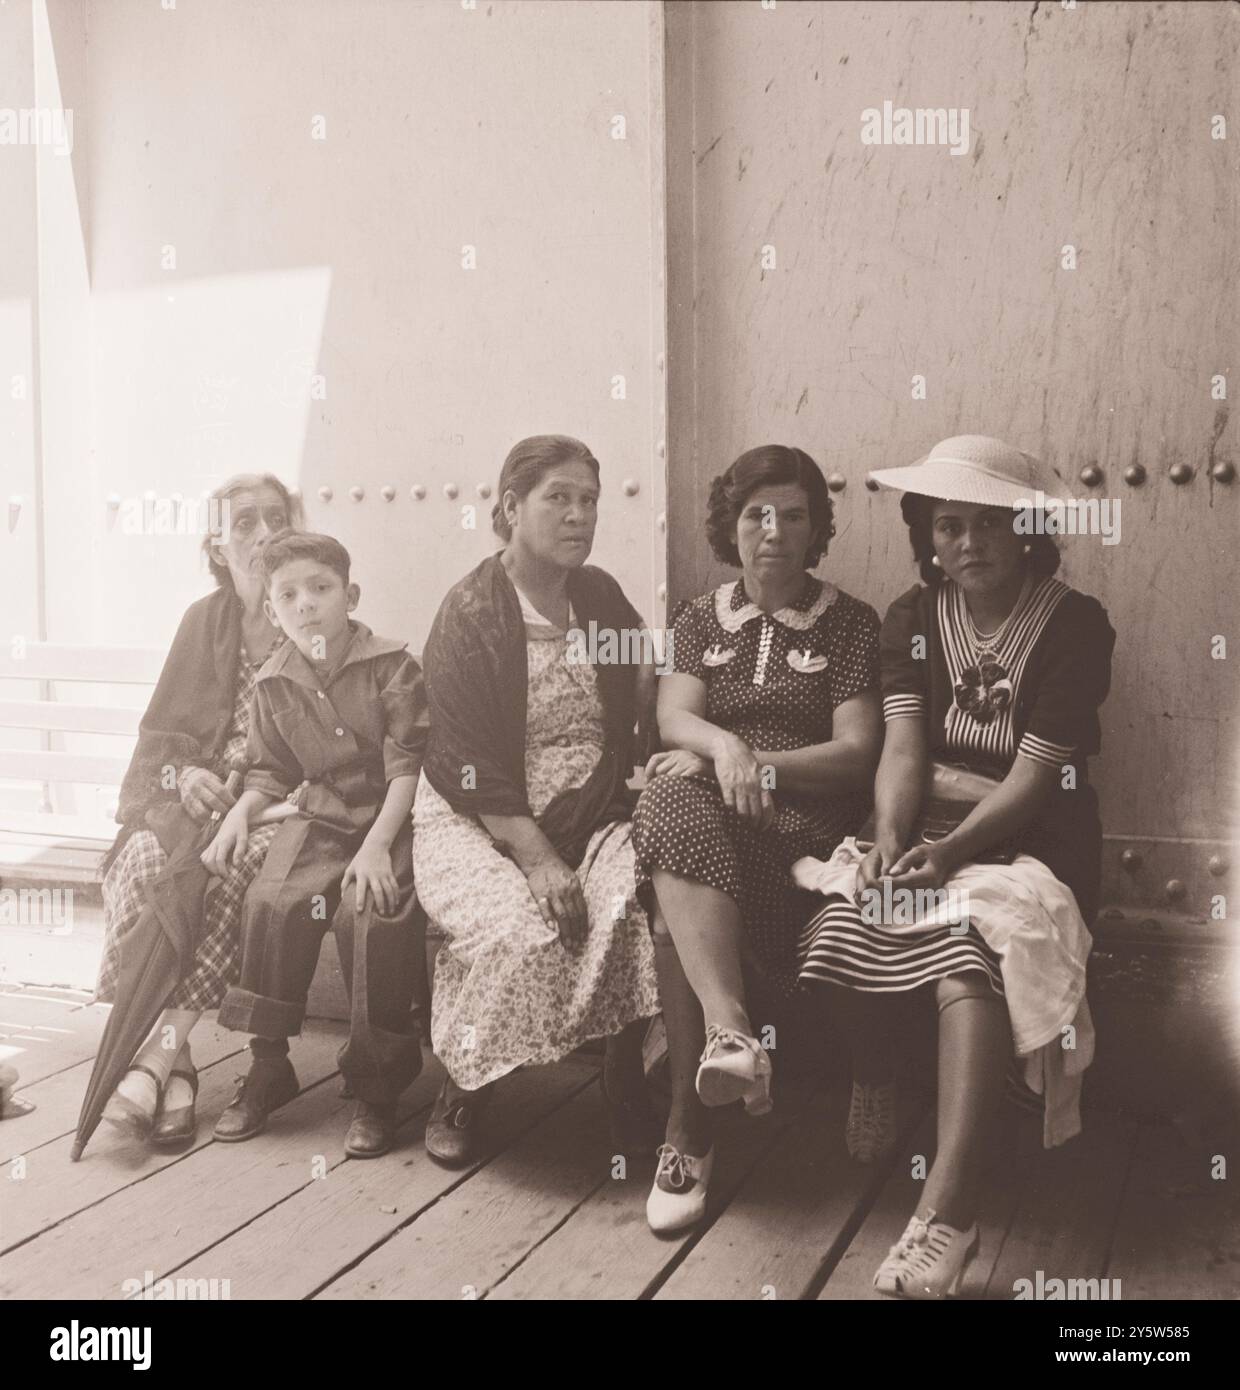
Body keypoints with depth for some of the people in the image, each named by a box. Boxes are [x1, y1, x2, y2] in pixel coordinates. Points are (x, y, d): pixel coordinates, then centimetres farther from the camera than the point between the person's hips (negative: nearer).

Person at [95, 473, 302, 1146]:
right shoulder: (205, 620, 12)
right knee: (146, 856, -29)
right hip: (200, 795, 3)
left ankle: (157, 1049, -31)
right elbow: (159, 734, 10)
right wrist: (185, 775, -13)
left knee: (234, 867, -35)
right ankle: (175, 1064, -28)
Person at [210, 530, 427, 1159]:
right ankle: (268, 1066, -4)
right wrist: (240, 811, -2)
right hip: (319, 819, 4)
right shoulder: (274, 683, 7)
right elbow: (271, 772, 18)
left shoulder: (391, 665, -8)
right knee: (271, 900, -23)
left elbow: (408, 764, -12)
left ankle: (377, 1088, -12)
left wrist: (377, 843, -22)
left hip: (389, 820, -4)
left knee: (372, 910, -29)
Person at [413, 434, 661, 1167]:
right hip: (479, 823, -4)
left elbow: (646, 697, 19)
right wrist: (541, 861, -21)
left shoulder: (602, 597, 11)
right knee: (521, 931, -30)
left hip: (593, 815, 4)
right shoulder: (470, 613, -5)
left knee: (644, 904, -27)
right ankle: (466, 1091, -3)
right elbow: (473, 766, -12)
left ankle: (627, 1078, -5)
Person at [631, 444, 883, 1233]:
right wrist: (724, 746, -21)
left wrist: (758, 767, -13)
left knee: (678, 909, -31)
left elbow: (857, 752, 0)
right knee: (678, 811, -36)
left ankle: (689, 1132, -25)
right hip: (701, 808, 3)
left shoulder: (850, 624, 10)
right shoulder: (701, 620, 19)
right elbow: (674, 718, 2)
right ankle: (731, 1030, -47)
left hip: (803, 814, -2)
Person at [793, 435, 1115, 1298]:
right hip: (927, 825, 4)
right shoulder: (912, 620, 9)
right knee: (838, 924, -26)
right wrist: (890, 839, -23)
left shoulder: (1074, 627, -4)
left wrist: (949, 851, -27)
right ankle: (874, 1085, 4)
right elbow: (904, 747, -4)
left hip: (1029, 838, -4)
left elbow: (1034, 774, -13)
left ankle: (949, 1210, -39)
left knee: (969, 945, -35)